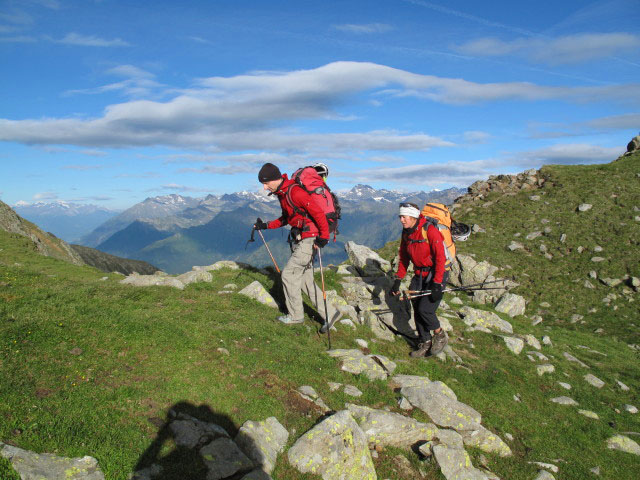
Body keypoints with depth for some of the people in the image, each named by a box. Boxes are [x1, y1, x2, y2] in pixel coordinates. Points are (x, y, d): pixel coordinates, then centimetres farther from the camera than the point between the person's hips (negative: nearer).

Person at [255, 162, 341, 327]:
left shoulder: (295, 192, -21)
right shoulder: (282, 193, 12)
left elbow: (318, 213, -23)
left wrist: (324, 237, -20)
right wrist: (265, 225, 18)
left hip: (309, 240, -10)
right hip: (300, 240, 10)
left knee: (288, 274, -2)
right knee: (305, 279, 10)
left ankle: (296, 315, 15)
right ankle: (330, 313, 15)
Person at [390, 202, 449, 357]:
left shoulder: (430, 230, -21)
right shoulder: (406, 233, 2)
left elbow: (440, 257, -22)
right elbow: (404, 258, 12)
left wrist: (437, 284, -24)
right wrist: (398, 280, 7)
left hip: (436, 273, -7)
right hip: (419, 274, 7)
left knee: (425, 309, -14)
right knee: (417, 309, 6)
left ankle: (440, 336, 13)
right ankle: (424, 344, 21)